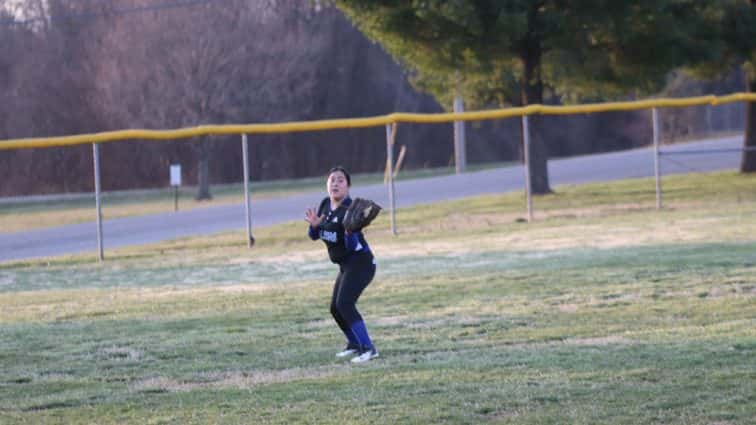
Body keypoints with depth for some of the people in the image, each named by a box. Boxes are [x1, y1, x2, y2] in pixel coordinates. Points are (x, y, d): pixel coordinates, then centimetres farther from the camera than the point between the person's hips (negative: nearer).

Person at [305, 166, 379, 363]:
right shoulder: (325, 205, 3)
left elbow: (353, 245, -25)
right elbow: (314, 236, 8)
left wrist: (350, 231, -45)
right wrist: (314, 225, -13)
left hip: (360, 263, -9)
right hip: (346, 266, 9)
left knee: (344, 303, -24)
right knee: (335, 308, 17)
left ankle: (368, 348, -26)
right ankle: (354, 344, 39)